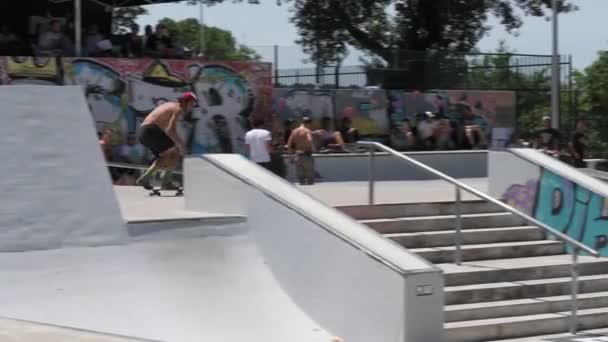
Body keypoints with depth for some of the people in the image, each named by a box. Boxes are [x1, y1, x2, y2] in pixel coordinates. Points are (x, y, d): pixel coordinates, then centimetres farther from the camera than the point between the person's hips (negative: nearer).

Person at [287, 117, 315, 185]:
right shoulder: (307, 131, -9)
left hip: (298, 156, 6)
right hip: (307, 156, -6)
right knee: (310, 179, 0)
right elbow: (309, 141, -28)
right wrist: (313, 147, -10)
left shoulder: (295, 131, 10)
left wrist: (291, 156, 14)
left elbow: (289, 145, 9)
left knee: (301, 179, 11)